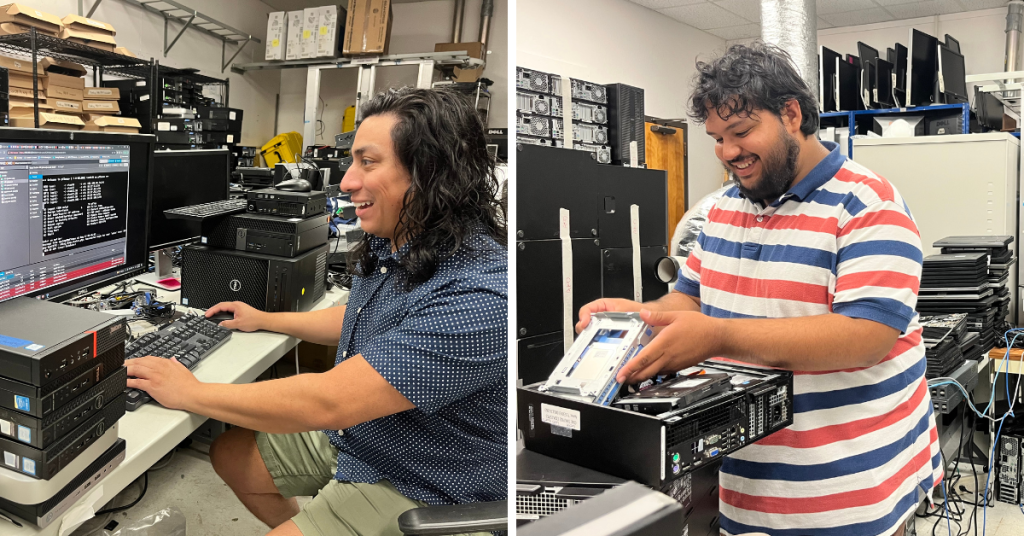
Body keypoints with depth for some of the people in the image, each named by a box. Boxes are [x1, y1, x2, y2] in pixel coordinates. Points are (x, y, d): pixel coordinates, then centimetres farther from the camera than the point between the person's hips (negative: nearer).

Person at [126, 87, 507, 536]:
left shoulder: (476, 297, -34)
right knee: (229, 453, 16)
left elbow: (328, 402, -33)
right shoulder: (391, 247, -2)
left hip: (415, 487, -8)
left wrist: (188, 393, -22)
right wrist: (266, 321, 21)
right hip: (348, 435, 9)